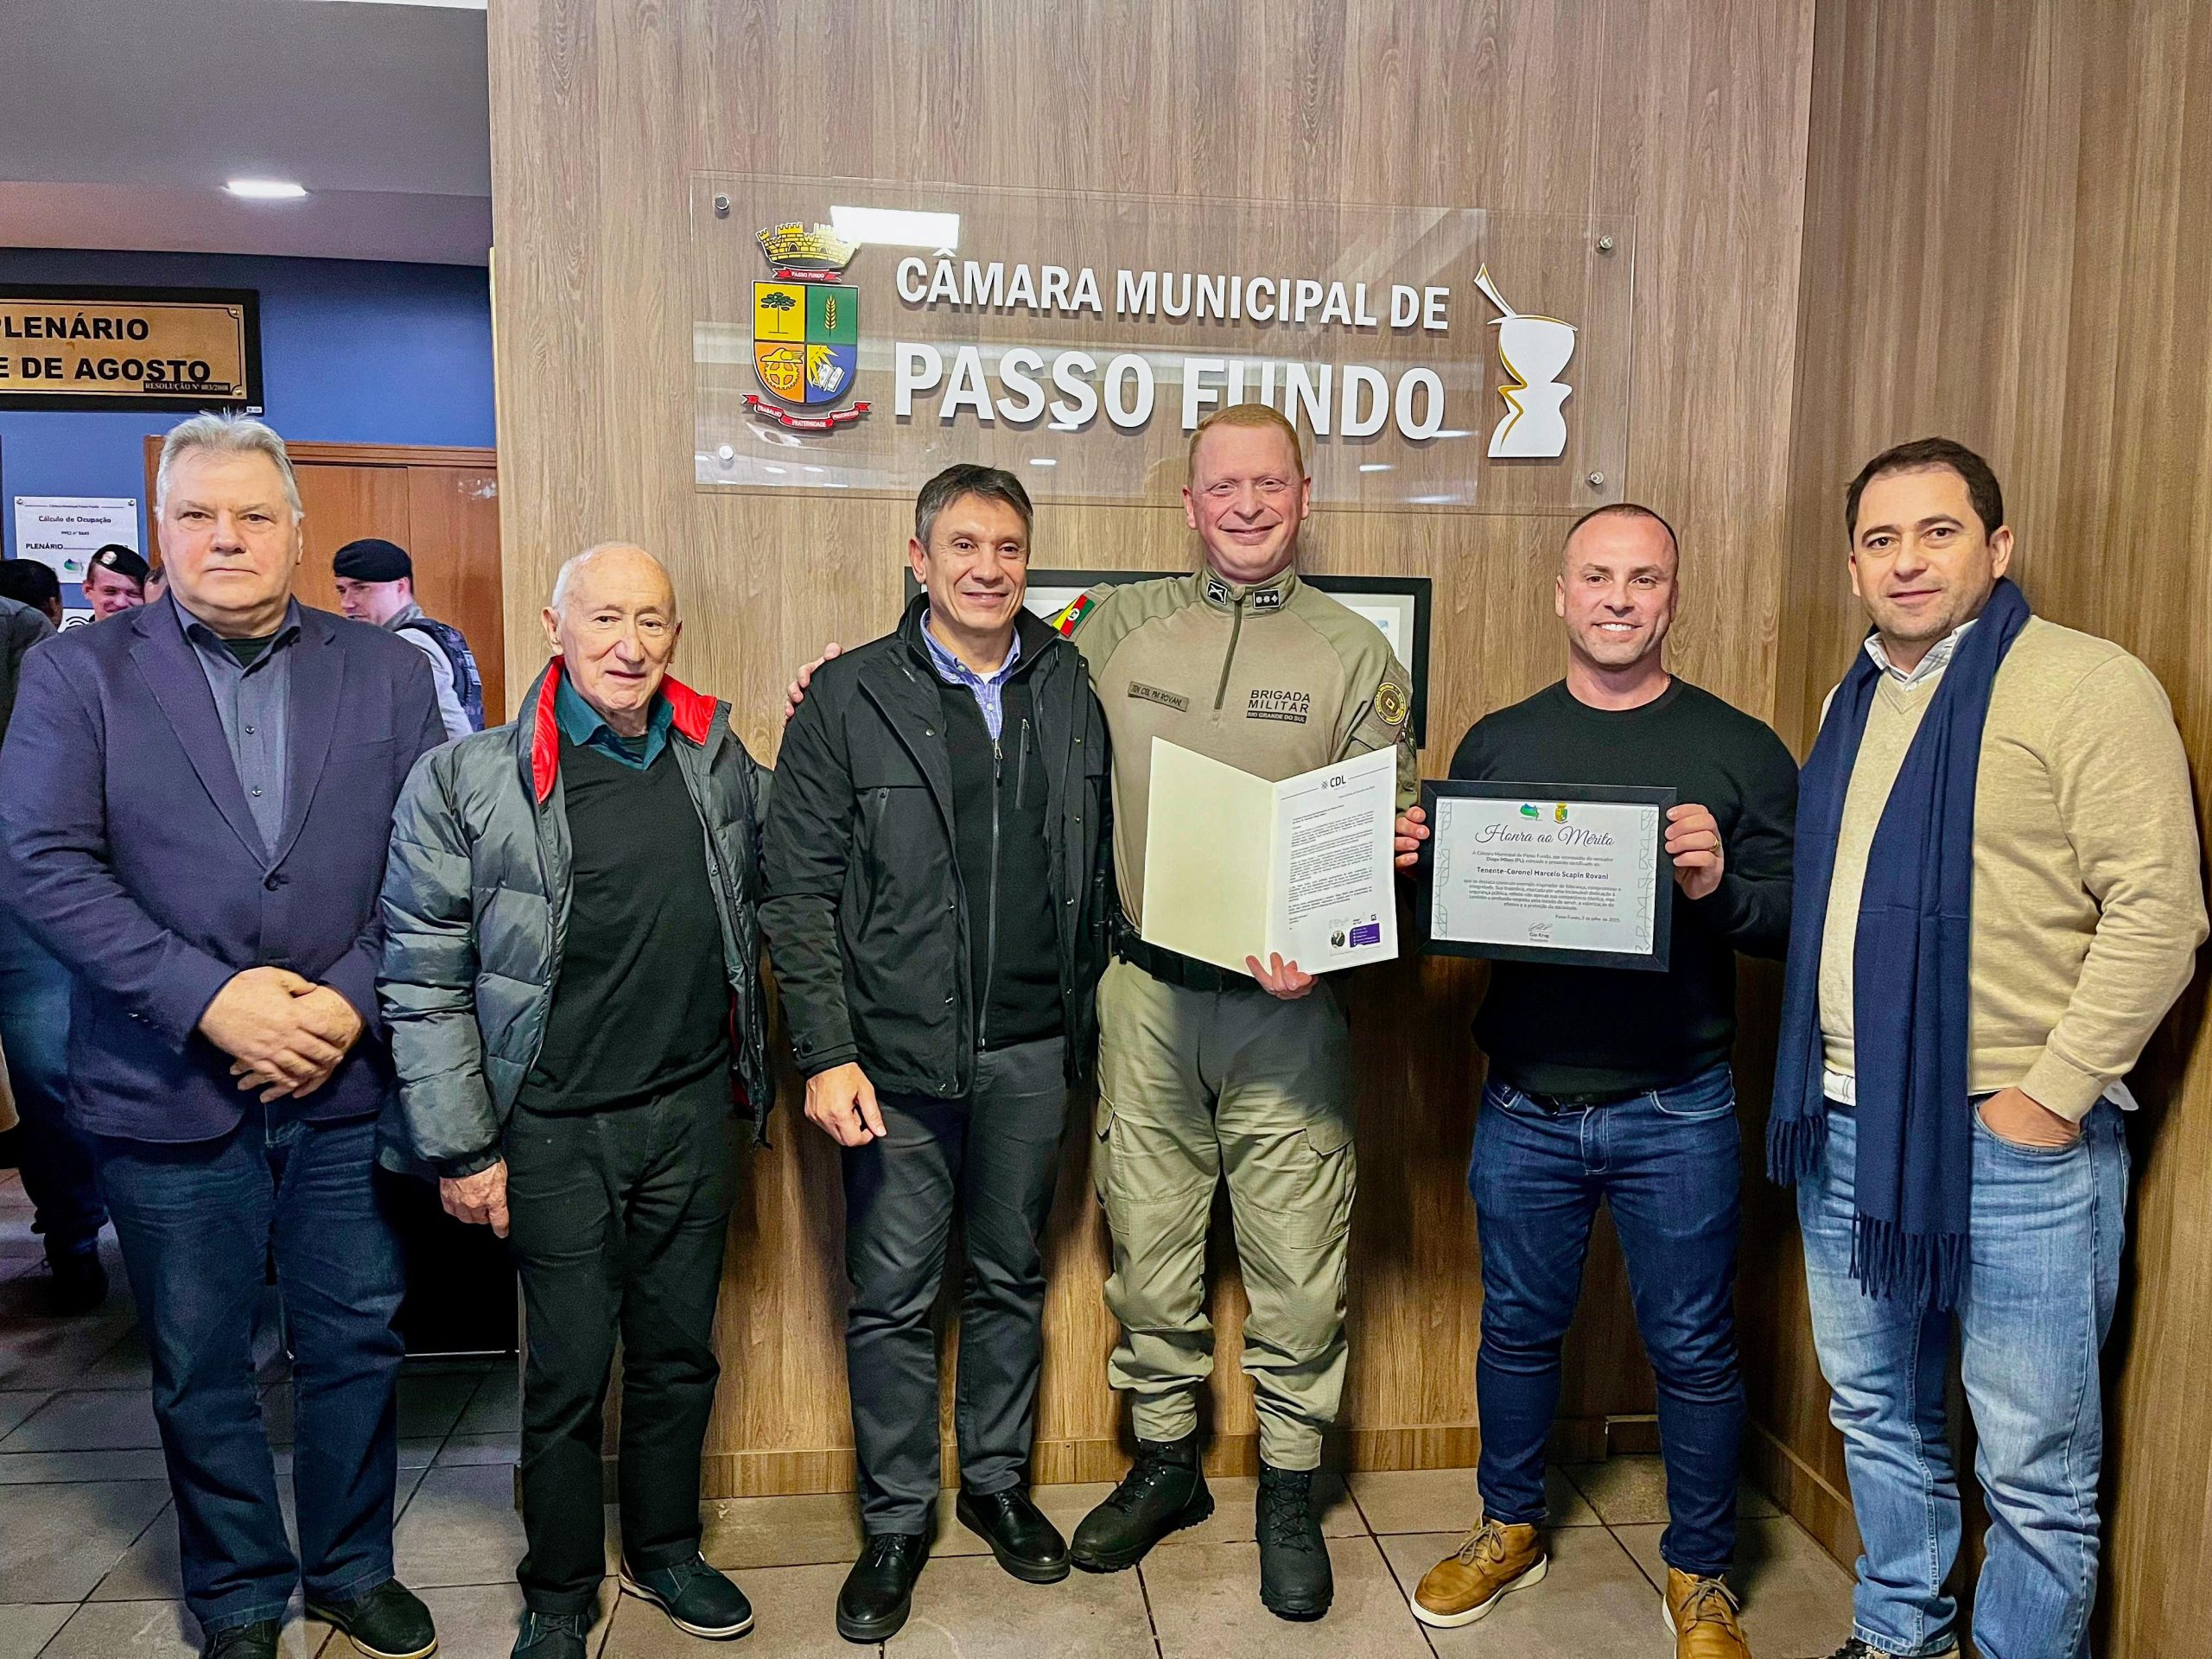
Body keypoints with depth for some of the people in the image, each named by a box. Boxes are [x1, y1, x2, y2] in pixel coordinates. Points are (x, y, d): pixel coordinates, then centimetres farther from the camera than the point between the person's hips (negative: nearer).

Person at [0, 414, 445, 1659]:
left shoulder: (387, 672, 3)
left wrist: (351, 999, -13)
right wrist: (208, 999, -17)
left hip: (347, 1080, 1)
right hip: (169, 1088, -1)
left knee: (359, 1339, 13)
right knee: (201, 1369, 14)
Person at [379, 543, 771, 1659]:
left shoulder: (720, 762, 2)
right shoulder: (465, 782, -9)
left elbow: (775, 888, 16)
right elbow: (424, 980, -6)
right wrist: (460, 1148, -6)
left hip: (693, 1112, 3)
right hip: (556, 1131, -3)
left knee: (679, 1355, 17)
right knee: (568, 1373, 10)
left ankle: (663, 1552, 40)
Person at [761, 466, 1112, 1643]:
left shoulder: (1070, 692, 5)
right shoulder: (849, 697, -4)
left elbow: (1098, 868, 6)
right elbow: (801, 891, -6)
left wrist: (1095, 1019, 2)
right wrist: (826, 1052, -12)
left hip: (1031, 1051, 3)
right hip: (896, 1055, -2)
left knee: (1011, 1279, 17)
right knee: (892, 1296, 8)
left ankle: (997, 1482, 37)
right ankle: (896, 1519, 27)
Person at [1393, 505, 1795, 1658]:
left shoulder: (1740, 749, -1)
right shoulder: (1495, 743, 6)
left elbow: (1798, 918, -4)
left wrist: (1719, 888, -24)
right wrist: (1415, 862, -13)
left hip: (1676, 1115, -2)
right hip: (1524, 1106, 2)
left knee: (1692, 1349, 11)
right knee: (1517, 1331, 17)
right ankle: (1510, 1529, 39)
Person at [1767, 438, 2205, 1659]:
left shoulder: (2088, 686, -9)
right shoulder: (1854, 699, 13)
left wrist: (2049, 1097, -17)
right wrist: (1811, 1080, 13)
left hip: (2012, 1143, -7)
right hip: (1845, 1125, 7)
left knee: (2034, 1471, 6)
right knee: (1878, 1420, 21)